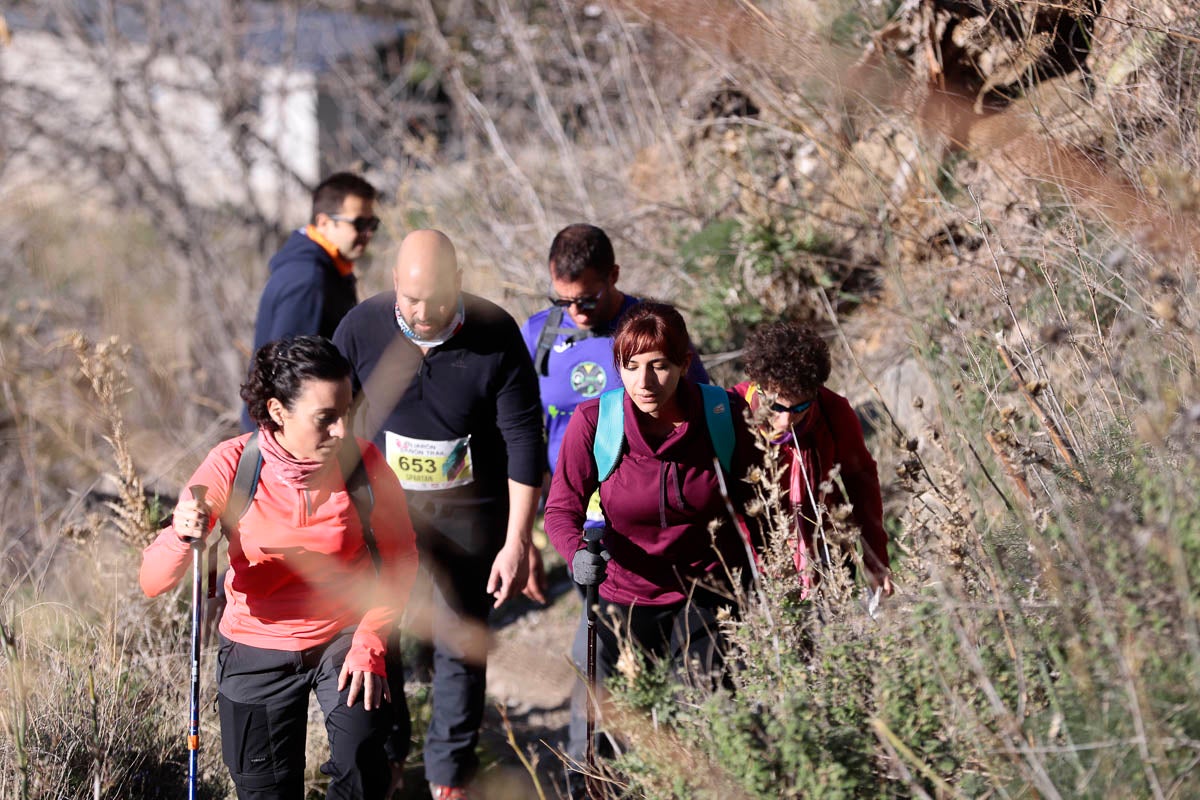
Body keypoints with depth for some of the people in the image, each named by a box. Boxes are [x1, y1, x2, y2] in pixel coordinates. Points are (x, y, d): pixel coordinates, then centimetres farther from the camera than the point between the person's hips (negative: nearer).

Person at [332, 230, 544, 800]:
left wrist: (516, 542, -12)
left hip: (469, 516, -1)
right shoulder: (361, 330, -13)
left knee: (462, 646, 7)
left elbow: (523, 442, -11)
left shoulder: (496, 336, -17)